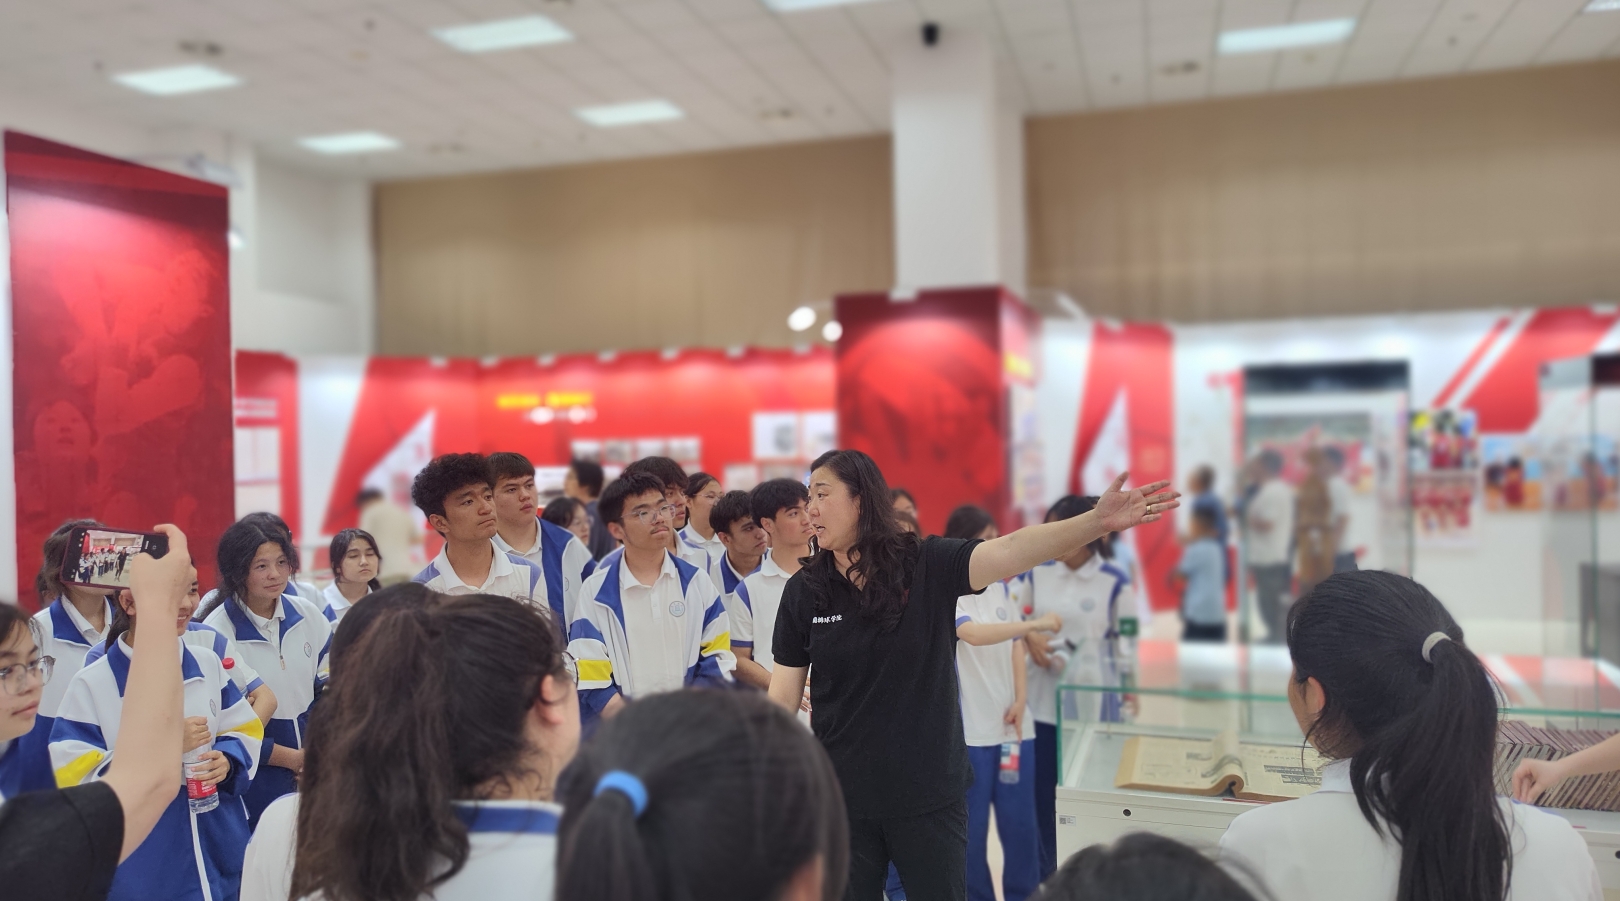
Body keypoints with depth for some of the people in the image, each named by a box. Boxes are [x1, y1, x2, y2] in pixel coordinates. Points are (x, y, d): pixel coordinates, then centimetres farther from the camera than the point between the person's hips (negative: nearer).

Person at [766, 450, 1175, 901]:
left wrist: (1098, 521, -39)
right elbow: (783, 696, 0)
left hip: (929, 791, -1)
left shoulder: (929, 567, -10)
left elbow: (1010, 551, -25)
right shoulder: (804, 591, -4)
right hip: (840, 795, 1)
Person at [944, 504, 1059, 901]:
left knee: (1021, 822, 8)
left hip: (1012, 723, 5)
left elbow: (1015, 645, 10)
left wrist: (1021, 699, -1)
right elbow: (975, 634, -27)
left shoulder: (999, 588, 9)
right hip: (970, 728, -5)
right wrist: (1034, 623, -30)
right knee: (971, 826, 5)